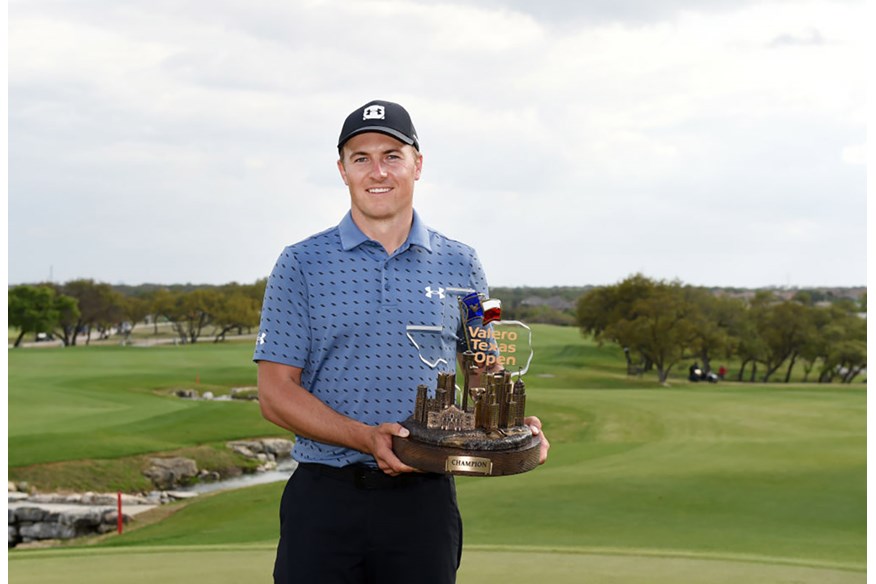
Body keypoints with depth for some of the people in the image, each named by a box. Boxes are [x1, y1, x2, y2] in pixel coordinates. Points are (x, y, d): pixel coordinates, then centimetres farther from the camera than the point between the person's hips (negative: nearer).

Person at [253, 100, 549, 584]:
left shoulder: (459, 266, 8)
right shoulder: (302, 265, 1)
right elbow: (275, 391, -3)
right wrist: (366, 438, -17)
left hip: (423, 501, 2)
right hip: (324, 495, -1)